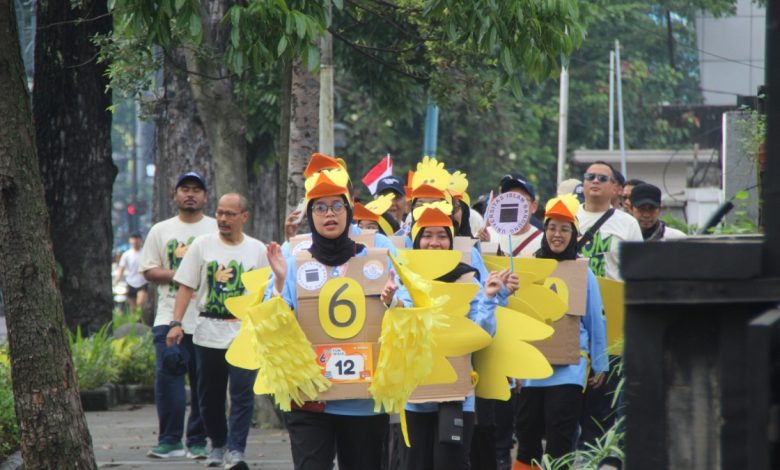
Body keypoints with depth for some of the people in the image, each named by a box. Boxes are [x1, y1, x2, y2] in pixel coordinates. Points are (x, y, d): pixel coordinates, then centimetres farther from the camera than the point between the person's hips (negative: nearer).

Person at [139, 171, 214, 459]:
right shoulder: (160, 231, 12)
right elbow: (148, 270, 7)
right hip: (170, 318, 1)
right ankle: (170, 440, -2)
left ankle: (198, 442, 7)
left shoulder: (218, 230, 8)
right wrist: (179, 275, -9)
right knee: (167, 377, -8)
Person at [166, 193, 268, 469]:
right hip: (208, 331, 1)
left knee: (242, 393, -13)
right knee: (209, 395, 8)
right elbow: (186, 287, 3)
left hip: (244, 332, -1)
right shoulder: (202, 245, 5)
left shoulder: (257, 250, 6)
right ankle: (218, 444, 26)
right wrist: (176, 323, -7)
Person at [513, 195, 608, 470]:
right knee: (527, 438, 7)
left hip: (569, 367, -3)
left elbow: (595, 321, 5)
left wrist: (600, 365, 6)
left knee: (560, 446, -4)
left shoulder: (582, 273, 1)